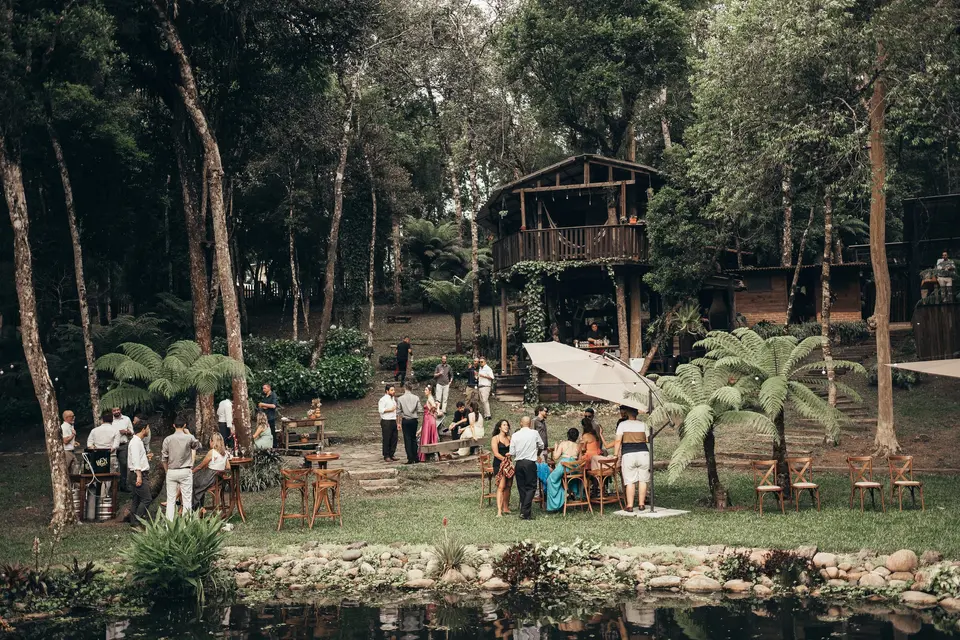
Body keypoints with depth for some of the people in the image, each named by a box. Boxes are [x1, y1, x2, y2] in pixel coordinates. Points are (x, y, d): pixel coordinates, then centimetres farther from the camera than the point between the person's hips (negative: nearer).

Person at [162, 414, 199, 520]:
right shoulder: (189, 438, -8)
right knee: (187, 499, 2)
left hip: (171, 472, 2)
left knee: (171, 499, 6)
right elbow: (197, 446, 14)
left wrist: (167, 470, 14)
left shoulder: (168, 439, -4)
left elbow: (164, 458, 1)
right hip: (185, 472, -2)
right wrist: (189, 434, 15)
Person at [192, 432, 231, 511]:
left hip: (209, 479, -8)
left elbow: (200, 466, -8)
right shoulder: (225, 453, 4)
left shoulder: (211, 452, -16)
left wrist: (192, 471, 7)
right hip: (220, 478, 8)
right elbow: (228, 467, 8)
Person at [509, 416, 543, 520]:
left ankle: (523, 511, 14)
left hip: (519, 463, 3)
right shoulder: (534, 433, -3)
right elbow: (541, 446, 13)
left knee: (521, 487, 11)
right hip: (530, 463, -3)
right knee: (531, 487, 0)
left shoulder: (515, 435, 1)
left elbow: (512, 453, 2)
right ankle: (525, 512, -11)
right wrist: (537, 453, 34)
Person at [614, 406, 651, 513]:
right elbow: (648, 439, 12)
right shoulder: (643, 424, 8)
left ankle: (630, 506, -1)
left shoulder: (622, 424, 1)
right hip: (643, 453, 2)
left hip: (628, 455, -2)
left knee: (630, 481, 1)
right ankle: (642, 504, 11)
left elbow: (618, 441, -5)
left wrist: (616, 454, -2)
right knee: (642, 480, 10)